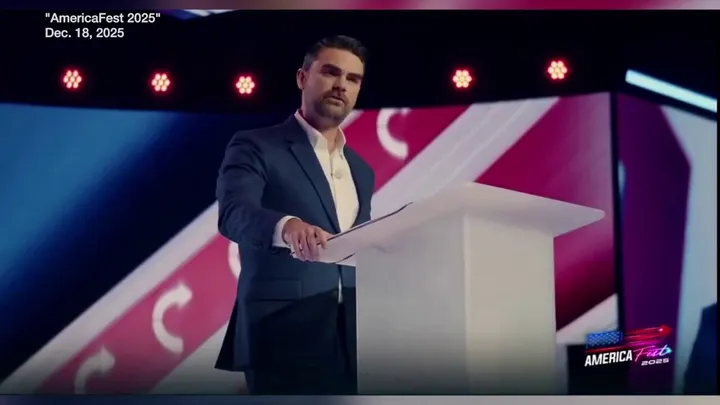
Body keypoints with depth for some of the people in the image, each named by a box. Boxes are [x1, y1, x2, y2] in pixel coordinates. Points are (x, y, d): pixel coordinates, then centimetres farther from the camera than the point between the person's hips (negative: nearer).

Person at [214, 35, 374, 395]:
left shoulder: (361, 169, 20)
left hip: (351, 340, 6)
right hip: (286, 336, -6)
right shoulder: (256, 147, 0)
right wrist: (286, 226, -39)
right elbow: (234, 213, -18)